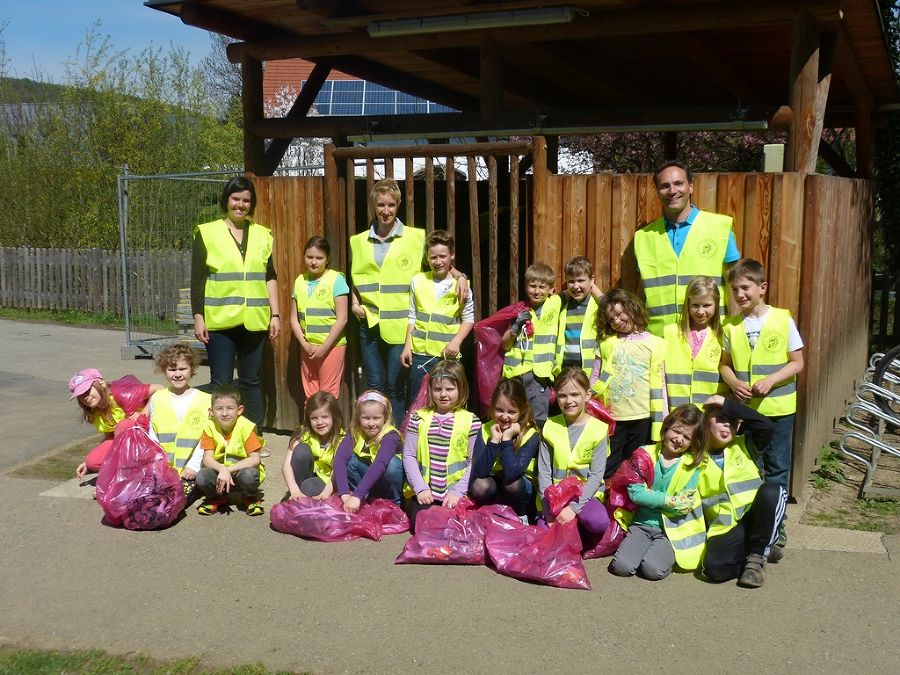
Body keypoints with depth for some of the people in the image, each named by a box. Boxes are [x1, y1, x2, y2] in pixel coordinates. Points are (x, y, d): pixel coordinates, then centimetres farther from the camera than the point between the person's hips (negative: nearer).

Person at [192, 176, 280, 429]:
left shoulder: (262, 234, 10)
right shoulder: (207, 233, 0)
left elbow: (270, 277, 12)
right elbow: (197, 280, -1)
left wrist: (275, 315, 7)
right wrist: (198, 318, -6)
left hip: (254, 320, 3)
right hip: (220, 321, -3)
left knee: (251, 381, 10)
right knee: (221, 382, 1)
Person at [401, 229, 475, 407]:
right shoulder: (418, 281, 3)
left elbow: (468, 318, 3)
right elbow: (412, 317, 9)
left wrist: (456, 342, -10)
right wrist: (407, 346, 5)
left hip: (448, 355, -2)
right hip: (420, 354, 2)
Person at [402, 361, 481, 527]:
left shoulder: (471, 421, 0)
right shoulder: (419, 418, 5)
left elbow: (474, 462, -1)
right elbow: (409, 456, 4)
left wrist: (457, 491, -10)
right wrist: (420, 488, -7)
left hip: (455, 493, -1)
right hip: (423, 493, 1)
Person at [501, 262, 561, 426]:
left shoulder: (555, 303, 3)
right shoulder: (520, 311, 7)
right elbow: (504, 345, 7)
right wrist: (516, 327, -7)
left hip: (539, 372, -2)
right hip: (515, 371, 2)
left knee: (538, 421, -5)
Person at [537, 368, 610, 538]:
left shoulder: (599, 429, -7)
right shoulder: (550, 427, -1)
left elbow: (596, 475, -9)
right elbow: (544, 472, 0)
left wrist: (574, 508, -18)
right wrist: (549, 508, -11)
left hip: (586, 494, -1)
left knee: (599, 522, -31)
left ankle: (576, 516, 0)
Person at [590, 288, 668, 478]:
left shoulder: (654, 344, 1)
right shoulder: (607, 342, 5)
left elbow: (659, 386, 0)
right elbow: (595, 381, 8)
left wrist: (661, 421, -2)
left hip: (642, 418, -1)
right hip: (611, 417, 1)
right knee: (608, 470, 5)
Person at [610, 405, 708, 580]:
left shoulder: (692, 465, -1)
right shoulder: (645, 454, 0)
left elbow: (683, 507, -9)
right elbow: (635, 492, -10)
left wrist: (651, 496, -11)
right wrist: (669, 501, -15)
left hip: (672, 530, -1)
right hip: (642, 524, 1)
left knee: (653, 569, -26)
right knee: (622, 566, -21)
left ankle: (666, 553, 6)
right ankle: (645, 546, 8)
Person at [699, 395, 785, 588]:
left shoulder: (743, 445, 8)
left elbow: (767, 426, -13)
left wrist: (728, 404, -11)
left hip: (755, 520, 1)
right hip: (724, 530, -1)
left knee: (772, 491, -30)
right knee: (714, 568, -31)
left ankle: (757, 555, -14)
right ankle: (764, 550, -1)